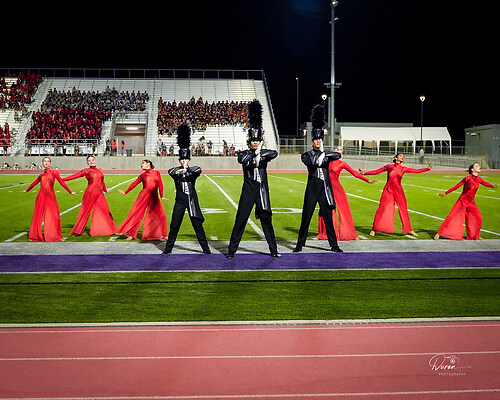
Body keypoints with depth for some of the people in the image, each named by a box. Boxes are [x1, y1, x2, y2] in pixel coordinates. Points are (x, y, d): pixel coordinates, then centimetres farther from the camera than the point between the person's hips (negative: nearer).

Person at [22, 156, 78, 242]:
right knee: (38, 215, 4)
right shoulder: (41, 175, 14)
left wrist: (70, 192, 1)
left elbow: (62, 183, 4)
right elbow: (34, 183, 29)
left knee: (53, 216, -2)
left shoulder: (54, 173, 4)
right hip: (41, 196, 3)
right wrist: (27, 190, 42)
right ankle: (35, 235, 13)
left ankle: (55, 236, 6)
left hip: (50, 196, -3)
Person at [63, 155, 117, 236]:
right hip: (90, 193, -4)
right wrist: (62, 179, -3)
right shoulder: (86, 171, 2)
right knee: (85, 211, 1)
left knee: (105, 211, 4)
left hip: (100, 193, 4)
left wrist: (105, 190, 35)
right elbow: (74, 176, 1)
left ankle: (110, 229, 15)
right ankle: (78, 231, 10)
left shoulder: (100, 170, 13)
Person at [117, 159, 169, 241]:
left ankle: (162, 234, 11)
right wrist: (125, 192, 13)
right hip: (144, 195, 0)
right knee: (136, 214, -4)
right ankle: (131, 234, 3)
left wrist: (162, 196, -1)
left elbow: (160, 184, 5)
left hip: (154, 197, 0)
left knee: (161, 215, -4)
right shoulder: (142, 175, 11)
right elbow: (134, 184, 14)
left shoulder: (156, 173, 9)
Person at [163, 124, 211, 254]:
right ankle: (168, 248, 13)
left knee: (197, 224, 0)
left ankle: (206, 248, 6)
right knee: (174, 224, 1)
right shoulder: (176, 171, 4)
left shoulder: (193, 170, 4)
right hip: (180, 201, 0)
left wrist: (186, 170, -32)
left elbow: (199, 170, -21)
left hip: (192, 200, 0)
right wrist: (181, 170, -39)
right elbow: (171, 171, -22)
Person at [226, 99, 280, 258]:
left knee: (266, 219, 5)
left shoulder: (264, 153, 6)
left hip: (262, 190, 2)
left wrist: (259, 154, -23)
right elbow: (242, 159, -23)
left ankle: (273, 250, 13)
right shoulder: (244, 154, 2)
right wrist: (255, 153, -19)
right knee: (240, 220, -1)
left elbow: (275, 153, -17)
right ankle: (231, 250, 6)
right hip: (248, 191, -1)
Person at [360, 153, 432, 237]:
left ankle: (409, 229, 18)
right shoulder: (389, 166, 2)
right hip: (388, 190, -2)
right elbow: (376, 171, 4)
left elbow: (416, 171, 3)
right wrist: (364, 173, -1)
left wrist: (428, 168, -4)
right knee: (383, 209, -4)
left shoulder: (403, 169, 7)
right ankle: (374, 229, 6)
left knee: (403, 209, 6)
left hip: (398, 191, 3)